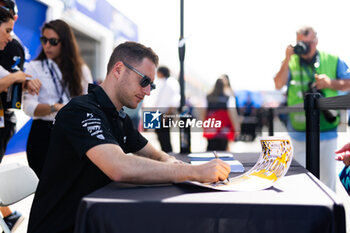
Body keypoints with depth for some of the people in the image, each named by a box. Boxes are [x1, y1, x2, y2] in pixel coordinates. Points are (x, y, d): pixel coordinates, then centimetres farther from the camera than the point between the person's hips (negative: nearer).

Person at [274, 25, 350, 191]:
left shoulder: (332, 61, 4)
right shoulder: (290, 62, 3)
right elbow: (278, 85, -10)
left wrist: (330, 83, -11)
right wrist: (288, 60, -17)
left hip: (327, 129, 1)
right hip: (299, 132, 0)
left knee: (327, 175, 11)